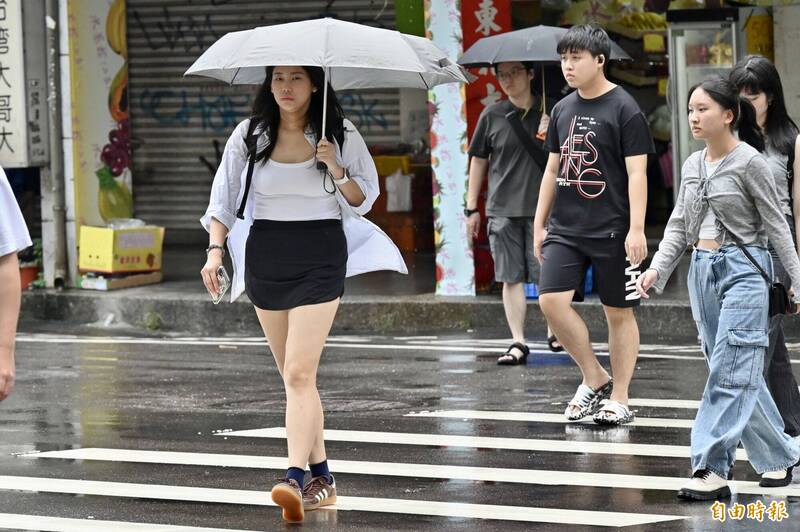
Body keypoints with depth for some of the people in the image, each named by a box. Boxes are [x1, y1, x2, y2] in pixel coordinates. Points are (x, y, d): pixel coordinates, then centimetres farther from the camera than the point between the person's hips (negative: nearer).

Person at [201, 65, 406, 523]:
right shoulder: (250, 136, 5)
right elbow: (223, 196, 8)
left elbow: (364, 199, 4)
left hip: (320, 257, -3)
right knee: (294, 375, 9)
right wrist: (216, 248, -4)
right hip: (266, 256, 4)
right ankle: (322, 477, 19)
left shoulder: (340, 135, 0)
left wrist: (336, 169, -14)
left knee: (299, 372, -15)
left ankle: (295, 478, -22)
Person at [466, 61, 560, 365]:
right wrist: (472, 208, 10)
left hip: (540, 207, -1)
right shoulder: (492, 116, 5)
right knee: (511, 277, 0)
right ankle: (518, 342, 3)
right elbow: (478, 160, 11)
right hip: (502, 209, 1)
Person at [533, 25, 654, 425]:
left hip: (611, 231, -6)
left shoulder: (624, 110, -7)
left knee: (618, 312, 3)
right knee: (551, 301, -8)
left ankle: (619, 399, 11)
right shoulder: (562, 110, 11)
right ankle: (594, 377, 10)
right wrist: (539, 224, 16)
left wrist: (636, 229, -17)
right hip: (565, 228, 6)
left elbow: (636, 173, -11)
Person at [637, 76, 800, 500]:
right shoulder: (692, 166, 11)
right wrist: (657, 269, -1)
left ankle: (712, 469, -16)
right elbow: (679, 225, 12)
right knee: (739, 371, 9)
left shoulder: (749, 162, -8)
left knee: (730, 370, -12)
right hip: (703, 270, 7)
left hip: (743, 268, -7)